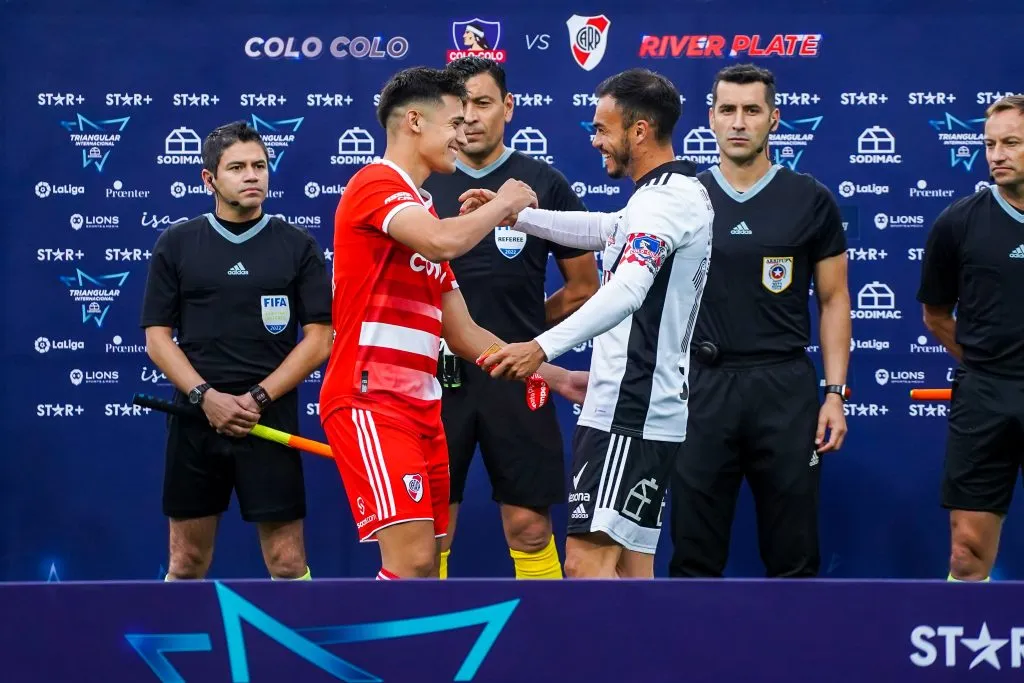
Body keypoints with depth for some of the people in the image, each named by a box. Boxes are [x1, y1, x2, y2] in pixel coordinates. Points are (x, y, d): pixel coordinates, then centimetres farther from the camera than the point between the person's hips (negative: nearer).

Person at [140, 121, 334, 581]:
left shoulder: (298, 246, 4)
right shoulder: (176, 244, 7)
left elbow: (319, 339, 0)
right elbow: (157, 337, 4)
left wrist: (258, 398, -11)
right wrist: (205, 397, -10)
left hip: (271, 421, -1)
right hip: (196, 419, 1)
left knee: (287, 562, -3)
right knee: (186, 563, 8)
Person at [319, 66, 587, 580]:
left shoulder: (424, 210, 21)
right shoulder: (376, 185, -7)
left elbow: (463, 333, 22)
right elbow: (443, 242, -28)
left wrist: (554, 376, 19)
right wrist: (502, 205, -8)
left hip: (421, 406, 9)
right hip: (371, 401, -9)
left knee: (423, 567, 8)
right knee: (412, 559, -18)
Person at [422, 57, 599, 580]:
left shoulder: (544, 184, 0)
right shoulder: (421, 186, 5)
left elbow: (583, 289, 7)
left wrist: (519, 328, 8)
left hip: (516, 379, -1)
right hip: (437, 378, 2)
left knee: (529, 527, 1)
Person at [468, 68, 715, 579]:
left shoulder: (664, 199, -16)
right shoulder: (678, 192, 17)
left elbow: (626, 290, -33)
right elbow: (603, 230, 35)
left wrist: (544, 347, -44)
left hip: (628, 415, -11)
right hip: (642, 411, 11)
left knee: (588, 563, -14)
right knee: (630, 569, 10)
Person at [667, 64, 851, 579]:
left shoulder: (811, 200, 3)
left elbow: (834, 300, 7)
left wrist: (835, 392, -2)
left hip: (785, 387, -1)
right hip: (702, 387, 1)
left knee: (792, 555, 5)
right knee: (694, 554, 4)